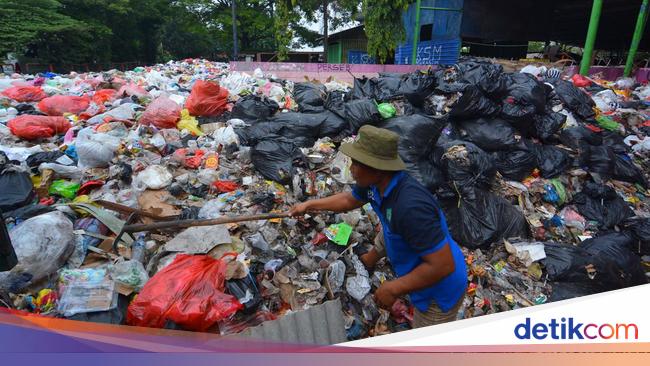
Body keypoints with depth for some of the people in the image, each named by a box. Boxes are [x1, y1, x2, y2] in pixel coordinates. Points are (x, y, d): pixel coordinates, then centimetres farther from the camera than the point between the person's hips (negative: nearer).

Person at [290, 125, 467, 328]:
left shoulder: (411, 207, -42)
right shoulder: (375, 181, -14)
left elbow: (443, 265, -37)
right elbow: (349, 199, 8)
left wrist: (394, 289, -27)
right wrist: (309, 205, 14)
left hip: (440, 292, -8)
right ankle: (369, 260, 63)